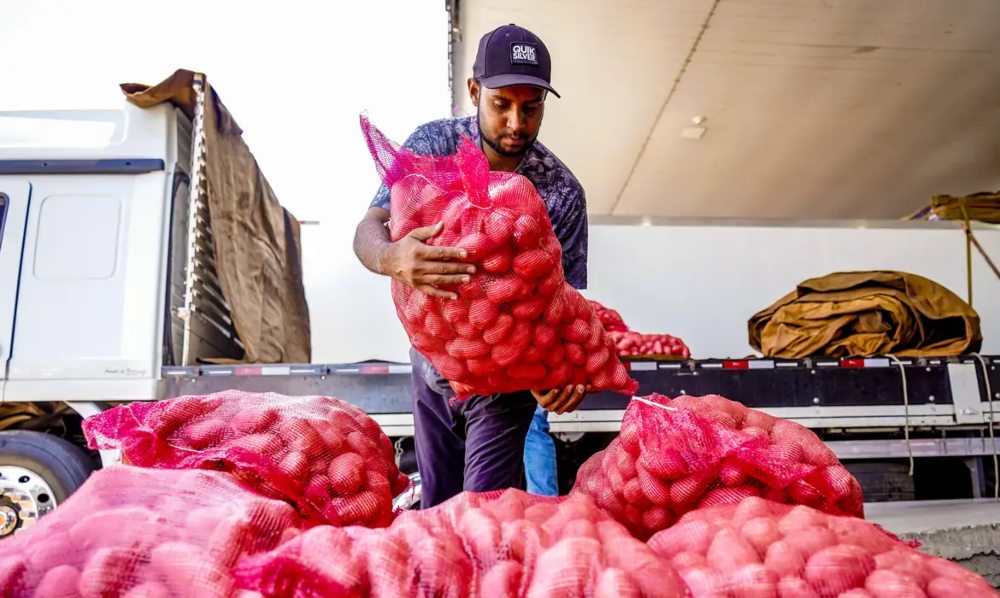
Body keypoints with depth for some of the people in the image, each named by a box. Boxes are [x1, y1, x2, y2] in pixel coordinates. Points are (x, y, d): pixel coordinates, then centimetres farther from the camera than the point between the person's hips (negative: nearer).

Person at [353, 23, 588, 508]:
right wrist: (393, 258, -46)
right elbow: (368, 229, -21)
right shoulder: (432, 144, -14)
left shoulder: (562, 193, -17)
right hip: (432, 366, 3)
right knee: (436, 508, 16)